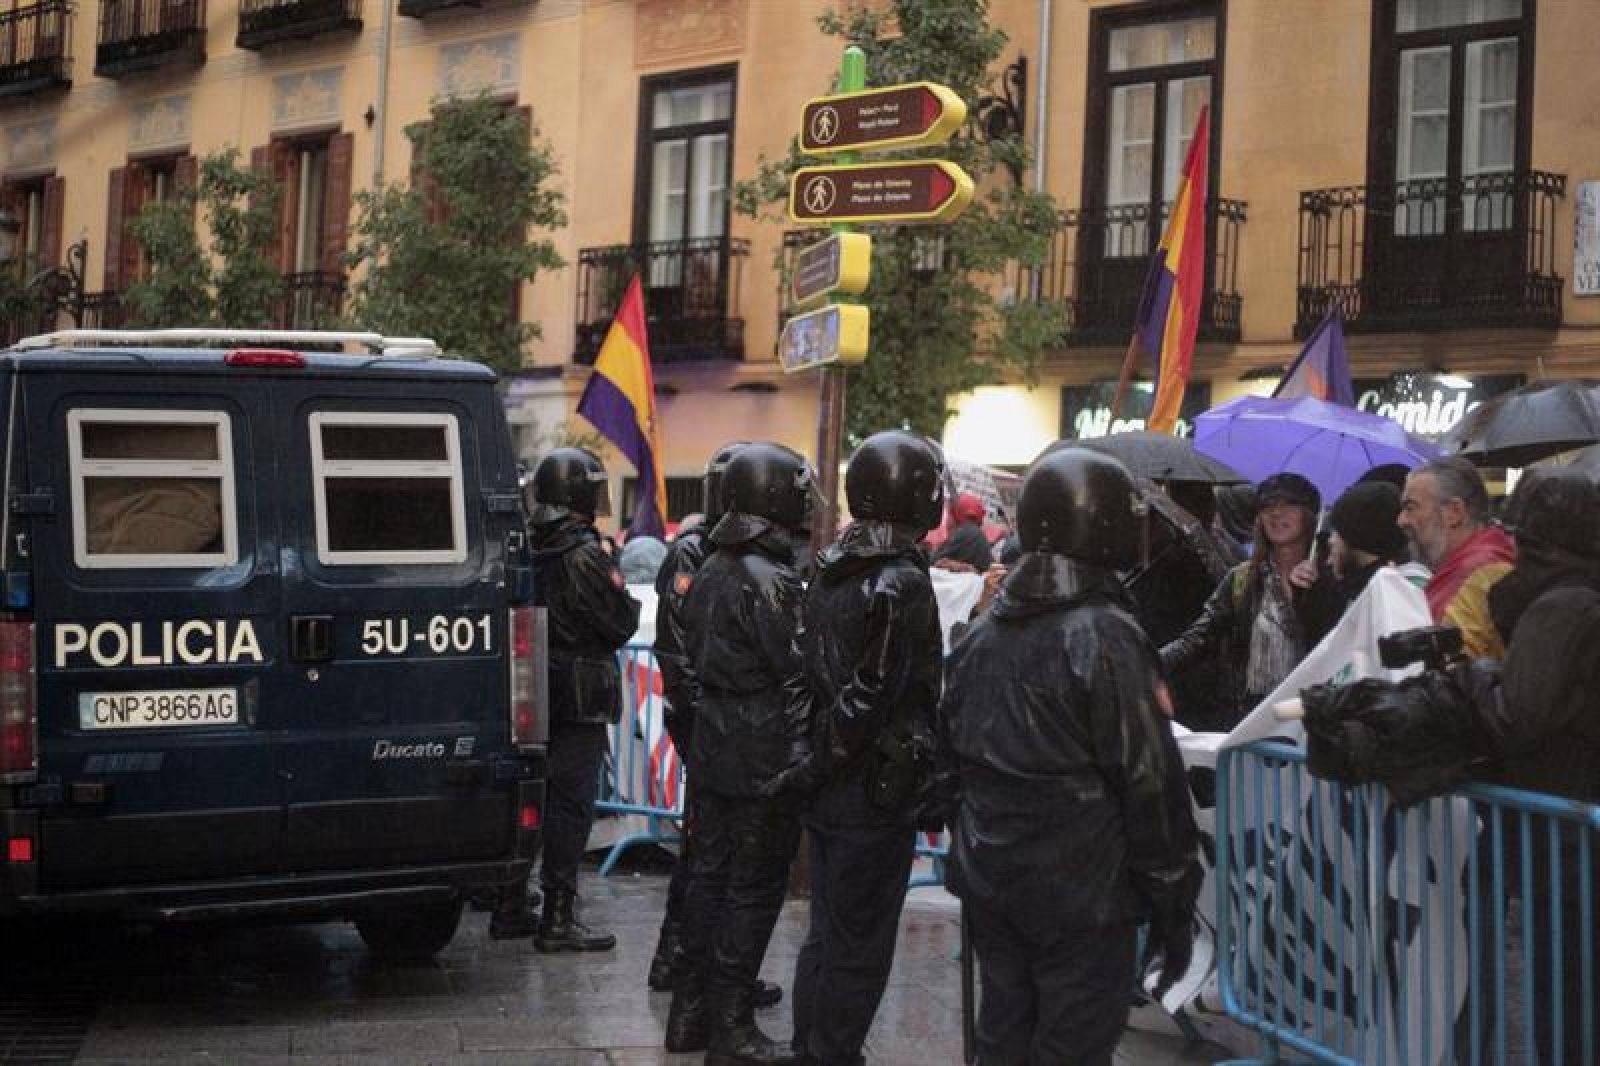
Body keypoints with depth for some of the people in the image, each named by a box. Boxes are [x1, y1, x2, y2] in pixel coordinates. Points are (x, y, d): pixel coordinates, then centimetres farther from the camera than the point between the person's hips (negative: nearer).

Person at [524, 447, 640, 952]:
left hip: (539, 694, 8)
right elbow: (622, 624, -15)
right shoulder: (584, 555, -18)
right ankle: (557, 920, -1)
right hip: (581, 697, -8)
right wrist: (628, 601, 6)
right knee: (571, 805, -3)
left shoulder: (533, 548, 6)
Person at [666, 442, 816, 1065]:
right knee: (754, 889, -1)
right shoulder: (771, 582, -18)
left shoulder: (711, 571, 10)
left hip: (712, 750, 9)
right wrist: (801, 758, -16)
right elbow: (796, 674, -19)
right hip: (765, 763, -9)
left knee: (710, 872, 15)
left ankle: (692, 1012, 23)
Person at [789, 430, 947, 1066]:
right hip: (876, 792, -9)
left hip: (827, 788, 9)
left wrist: (818, 757, 16)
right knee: (860, 948, 1)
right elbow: (871, 695, -21)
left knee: (826, 933, 18)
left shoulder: (829, 573, 8)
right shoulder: (901, 582, -18)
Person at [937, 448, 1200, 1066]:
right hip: (1082, 894, -7)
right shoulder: (1105, 636, -15)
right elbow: (1149, 781, -14)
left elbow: (950, 758, 14)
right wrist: (1174, 903, -7)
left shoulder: (982, 633, 7)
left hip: (988, 881, 7)